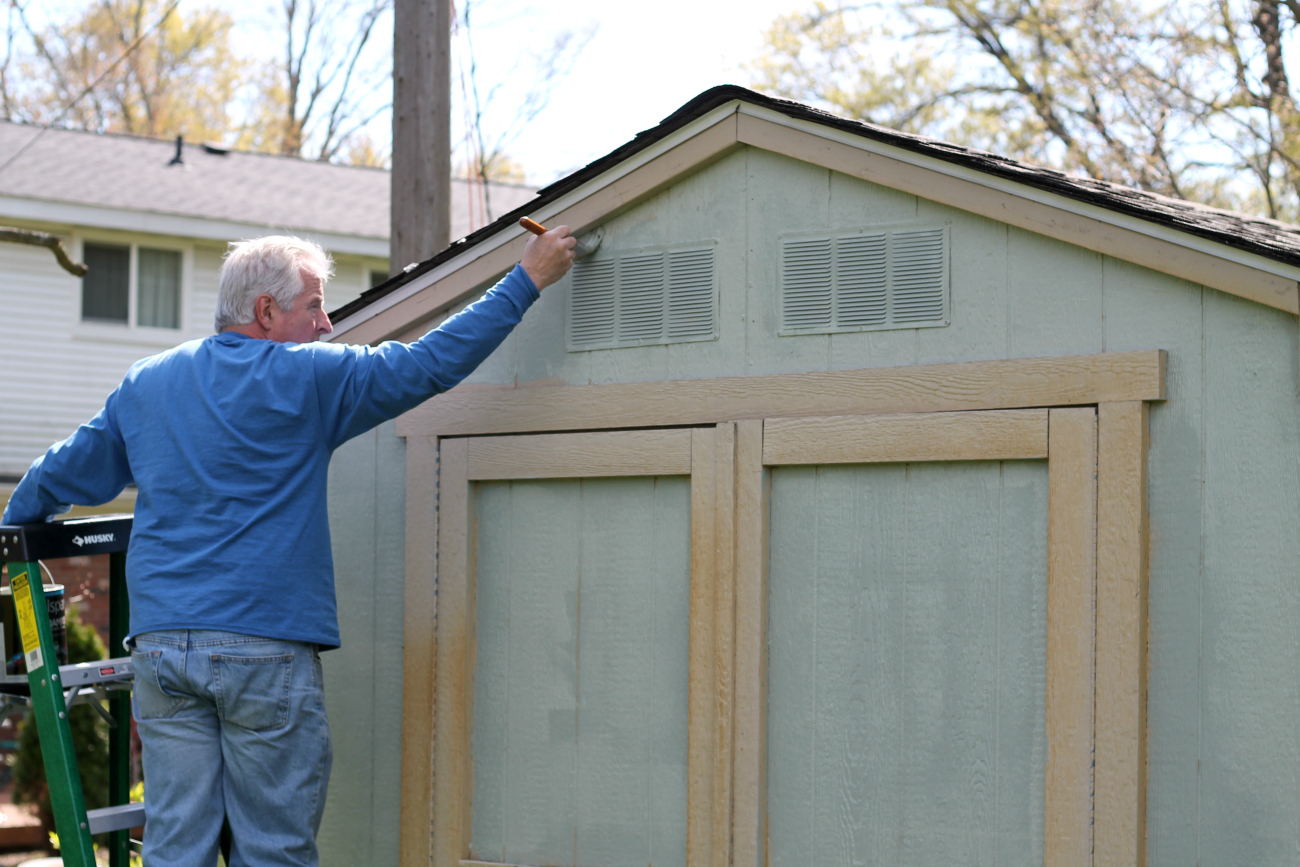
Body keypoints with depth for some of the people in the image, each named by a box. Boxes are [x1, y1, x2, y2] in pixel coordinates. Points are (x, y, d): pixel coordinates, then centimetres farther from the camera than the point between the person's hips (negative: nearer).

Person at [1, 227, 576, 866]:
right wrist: (528, 279, 6)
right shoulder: (306, 378, -2)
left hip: (161, 645, 5)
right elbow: (431, 363, -2)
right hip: (265, 645, -5)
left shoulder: (144, 384, 15)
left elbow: (62, 474, 24)